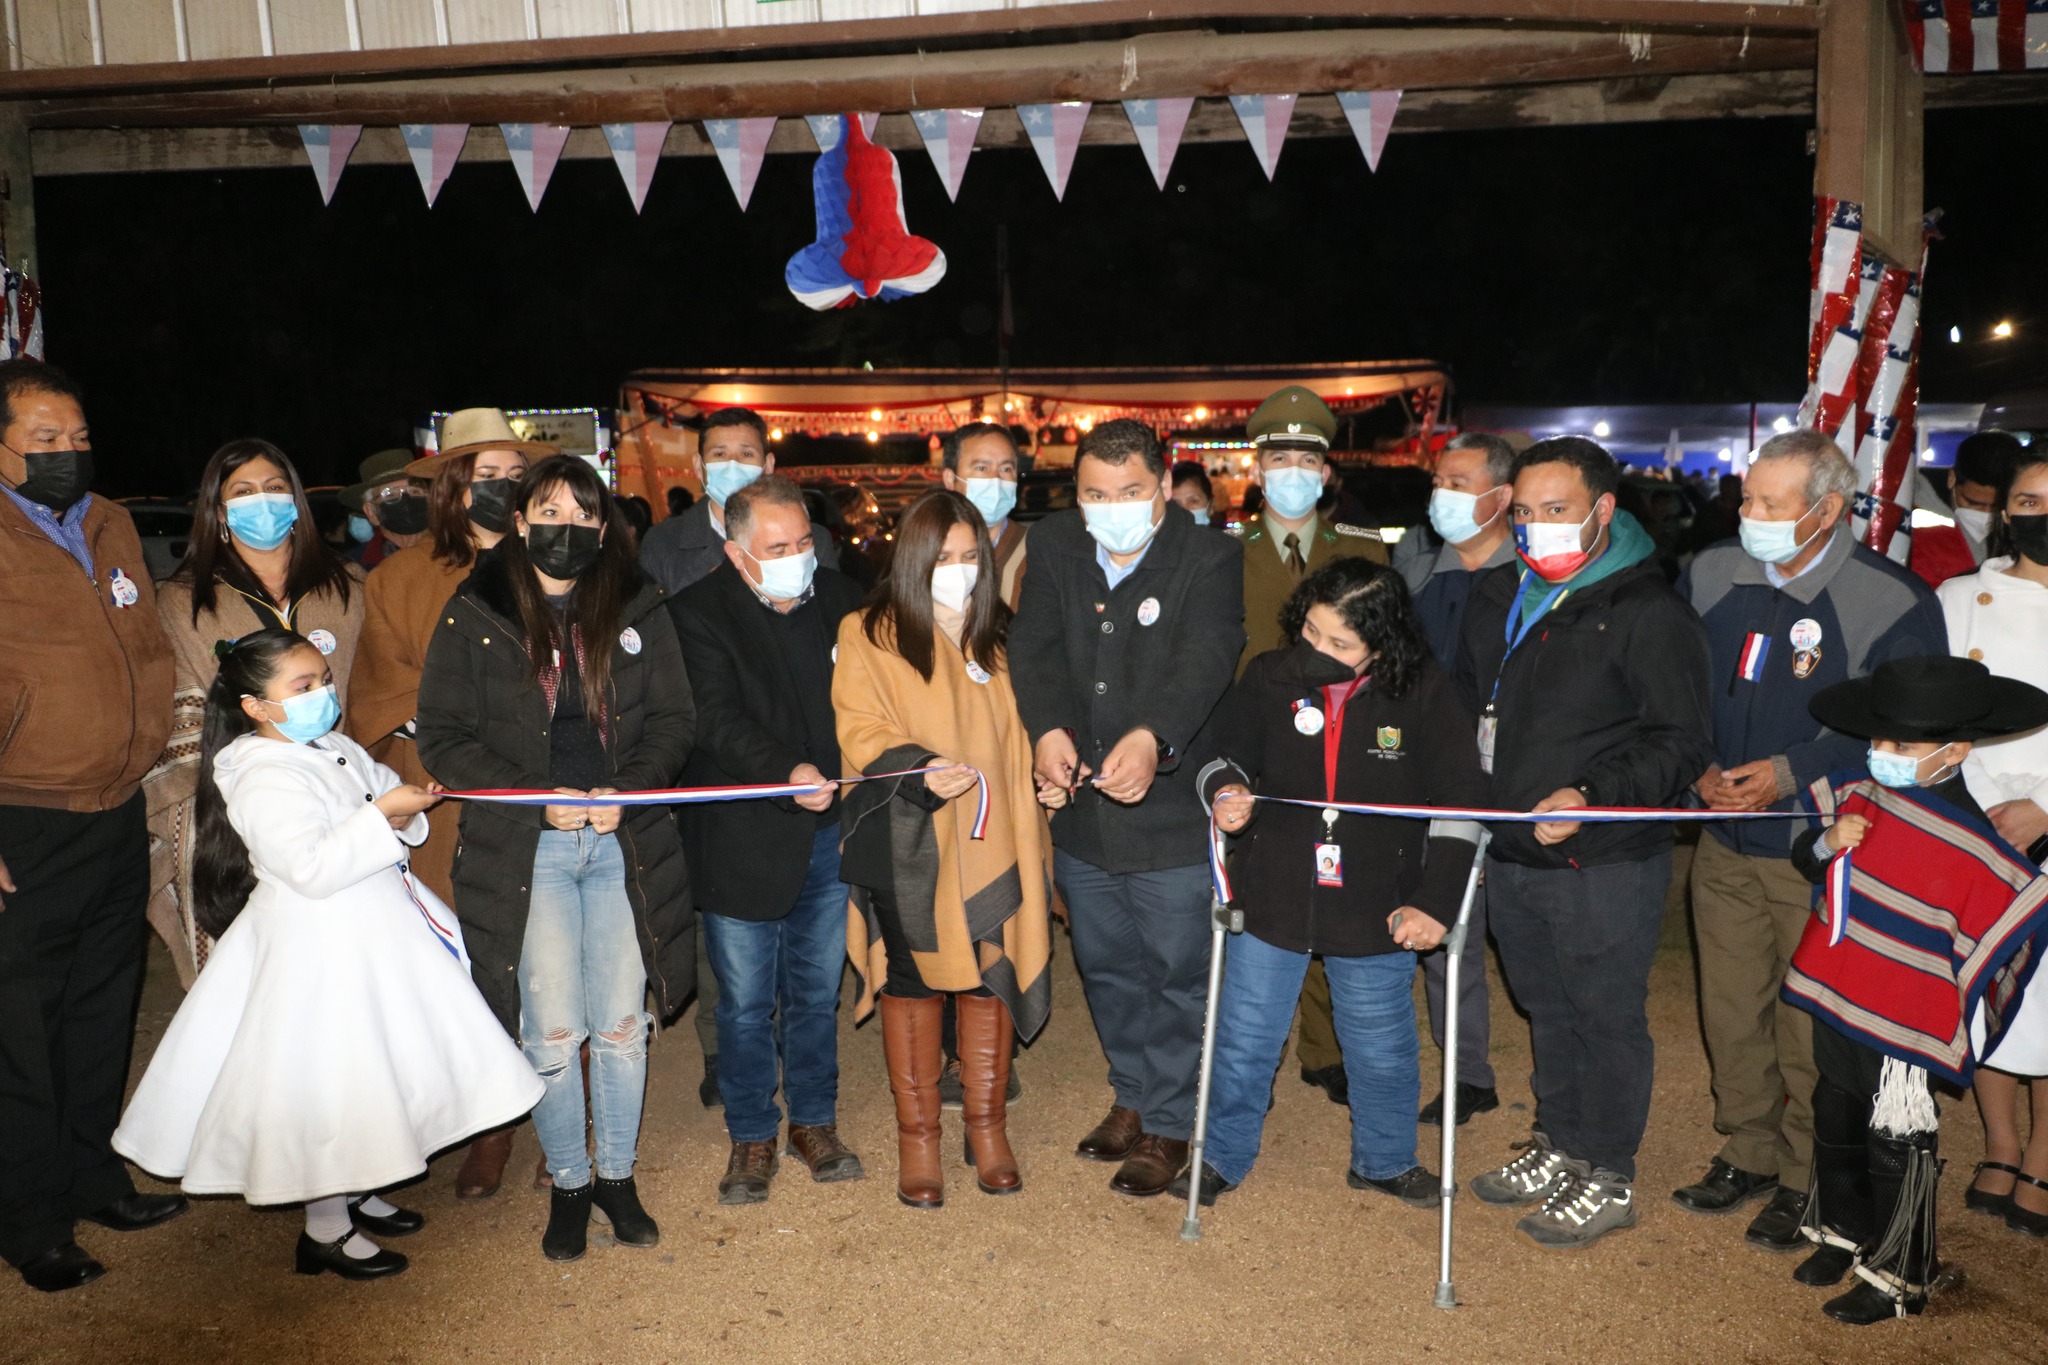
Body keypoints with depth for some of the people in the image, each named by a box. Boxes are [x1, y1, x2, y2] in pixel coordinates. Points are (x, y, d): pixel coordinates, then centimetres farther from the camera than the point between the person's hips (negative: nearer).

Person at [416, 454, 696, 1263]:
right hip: (527, 850, -1)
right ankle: (567, 1185, 24)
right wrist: (540, 801, -14)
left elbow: (672, 719, 5)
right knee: (552, 1032, 3)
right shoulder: (474, 617, 1)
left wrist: (625, 790, -13)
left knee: (622, 1025, 8)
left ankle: (617, 1176, 28)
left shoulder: (637, 608, 6)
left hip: (624, 841, 2)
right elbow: (444, 739, -2)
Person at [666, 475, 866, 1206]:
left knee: (817, 990, 16)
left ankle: (815, 1120, 33)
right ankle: (751, 1135, 26)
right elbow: (717, 719, -18)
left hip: (829, 831, 3)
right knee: (745, 1001, 8)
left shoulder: (839, 598, 6)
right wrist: (786, 770, -33)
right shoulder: (697, 612, -8)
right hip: (743, 838, -3)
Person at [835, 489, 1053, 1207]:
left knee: (993, 979, 8)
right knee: (912, 984, 6)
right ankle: (916, 1134, 21)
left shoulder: (1000, 634, 11)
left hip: (992, 838, 3)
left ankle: (987, 1123, 26)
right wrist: (920, 768, -25)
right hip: (910, 844, -3)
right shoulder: (868, 634, -3)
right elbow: (860, 731, -9)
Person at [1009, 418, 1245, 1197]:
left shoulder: (1210, 560, -13)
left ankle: (1168, 1123, 29)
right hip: (1081, 812, 5)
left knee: (1178, 974, 8)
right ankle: (1133, 1096, 42)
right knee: (1106, 967, 21)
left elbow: (1205, 659, -28)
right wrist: (1046, 729, -27)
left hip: (1173, 810, -5)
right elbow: (1034, 644, -8)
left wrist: (1152, 737, -47)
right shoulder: (1053, 548, 1)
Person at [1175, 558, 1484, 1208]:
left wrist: (1437, 902, -9)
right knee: (1244, 1039, 13)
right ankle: (1223, 1156, 35)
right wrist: (1225, 790, -18)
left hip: (1375, 911, 0)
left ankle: (1383, 1160, 43)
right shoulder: (1269, 679, -10)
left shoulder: (1425, 693, -12)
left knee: (1382, 1048, 18)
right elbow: (1225, 754, 5)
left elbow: (1460, 801, -6)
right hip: (1272, 900, 1)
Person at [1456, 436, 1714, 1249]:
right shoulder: (1499, 598, 10)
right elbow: (1469, 698, 24)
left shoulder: (1650, 614, -12)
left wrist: (1591, 795, -26)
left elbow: (1681, 743, -15)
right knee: (1546, 1008, 19)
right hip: (1511, 853, 7)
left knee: (1606, 1015, 5)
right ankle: (1559, 1146, 36)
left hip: (1605, 862, -7)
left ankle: (1609, 1178, 21)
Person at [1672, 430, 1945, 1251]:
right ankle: (1748, 1156, 35)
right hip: (1725, 846, 5)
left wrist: (1793, 772, -19)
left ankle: (1805, 1181, 25)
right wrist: (1699, 770, -4)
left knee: (1811, 1028, 5)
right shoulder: (1711, 576, 2)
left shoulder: (1892, 601, -12)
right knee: (1731, 1013, 15)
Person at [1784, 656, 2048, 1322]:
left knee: (1896, 1148, 8)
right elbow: (1808, 859, 10)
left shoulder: (1975, 847, -20)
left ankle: (1898, 1278, 26)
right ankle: (1843, 1232, 44)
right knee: (1836, 1125, 22)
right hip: (1834, 1003, 6)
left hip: (1905, 1028, -6)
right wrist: (1827, 842, -13)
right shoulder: (1860, 793, -4)